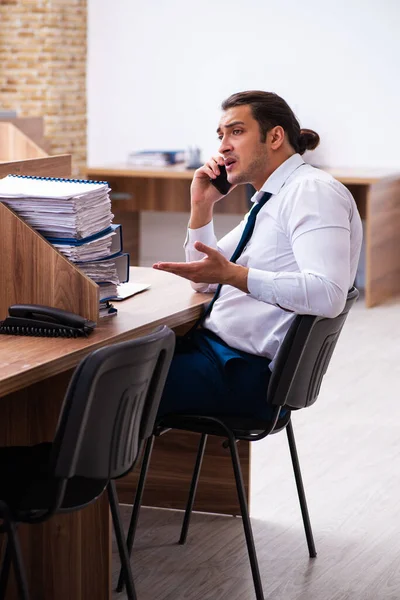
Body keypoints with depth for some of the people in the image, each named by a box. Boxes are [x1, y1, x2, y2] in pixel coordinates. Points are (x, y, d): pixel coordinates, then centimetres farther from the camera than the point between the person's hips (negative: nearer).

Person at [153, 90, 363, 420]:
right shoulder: (269, 200, 17)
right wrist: (202, 205, 10)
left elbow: (328, 294, -28)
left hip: (248, 371, -10)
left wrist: (232, 274, -33)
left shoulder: (312, 191, -13)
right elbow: (205, 282, 24)